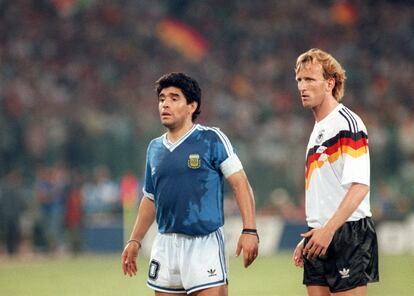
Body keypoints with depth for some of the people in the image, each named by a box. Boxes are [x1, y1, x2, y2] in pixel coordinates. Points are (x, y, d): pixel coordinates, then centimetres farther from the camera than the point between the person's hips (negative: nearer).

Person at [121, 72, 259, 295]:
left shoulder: (212, 139, -3)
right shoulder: (155, 148, 14)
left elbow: (240, 184, -7)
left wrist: (249, 231, -16)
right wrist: (135, 241, 19)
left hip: (204, 244, -6)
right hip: (166, 244, 6)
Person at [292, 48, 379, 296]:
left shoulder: (348, 123, -10)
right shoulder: (318, 129, 18)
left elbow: (359, 186, -19)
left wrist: (329, 230, -24)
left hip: (348, 234, -9)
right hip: (320, 239, 9)